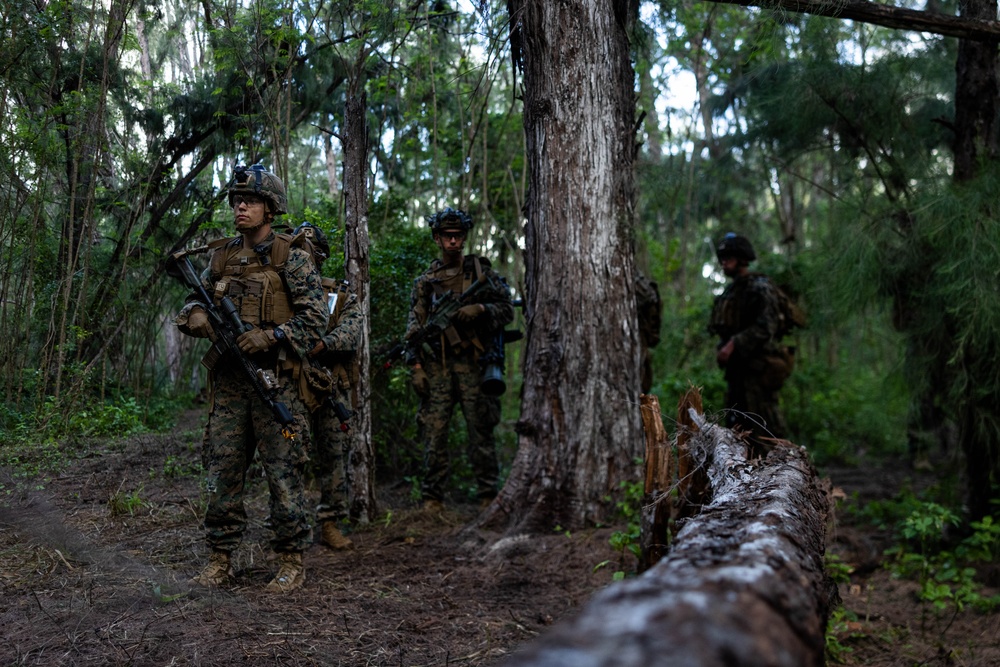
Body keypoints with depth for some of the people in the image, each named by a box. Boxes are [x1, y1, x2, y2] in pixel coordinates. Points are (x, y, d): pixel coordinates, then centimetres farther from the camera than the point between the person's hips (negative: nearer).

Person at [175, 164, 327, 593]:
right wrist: (195, 315, -4)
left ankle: (291, 562, 11)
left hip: (274, 380, -5)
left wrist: (270, 336, -19)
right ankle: (220, 560, 19)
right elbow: (192, 306, 20)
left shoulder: (292, 257, -3)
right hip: (228, 382, 5)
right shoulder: (221, 257, 13)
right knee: (222, 472, 8)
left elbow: (315, 320, -6)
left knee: (283, 473, 0)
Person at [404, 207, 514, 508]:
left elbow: (507, 308, 7)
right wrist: (415, 367, 1)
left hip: (472, 363, -1)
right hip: (436, 367, 1)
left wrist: (480, 309, -12)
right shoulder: (425, 282, 13)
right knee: (434, 430, 0)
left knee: (480, 430, 0)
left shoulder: (480, 271, 10)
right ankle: (432, 497, 9)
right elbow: (414, 327, 10)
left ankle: (488, 495, 8)